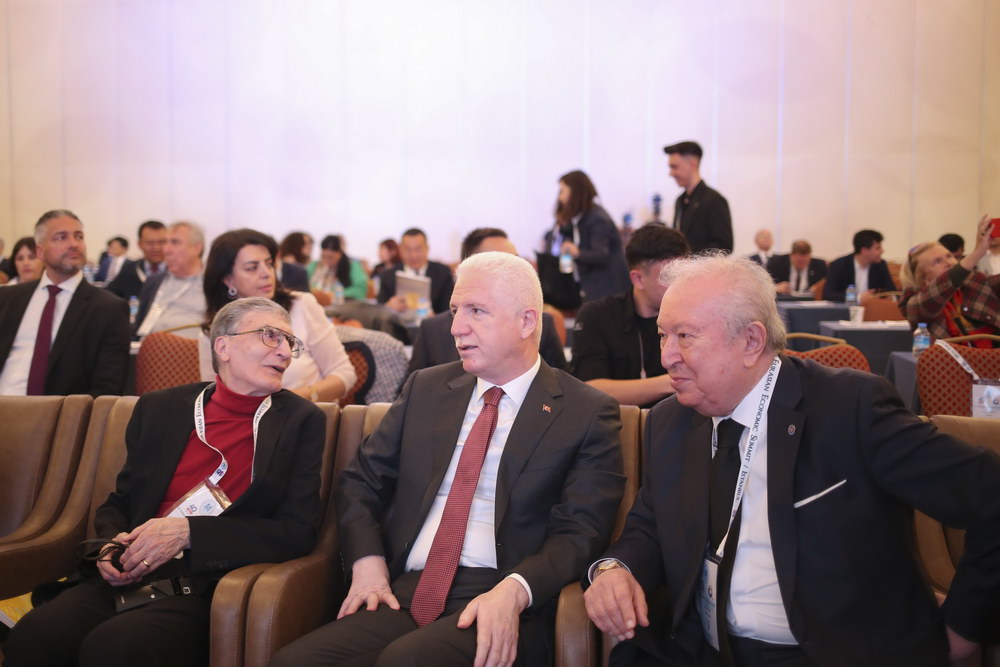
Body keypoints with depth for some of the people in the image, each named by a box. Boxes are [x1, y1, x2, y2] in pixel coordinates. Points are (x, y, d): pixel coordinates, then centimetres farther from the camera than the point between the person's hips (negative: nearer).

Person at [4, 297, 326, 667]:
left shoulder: (301, 421, 4)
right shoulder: (160, 409, 13)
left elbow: (298, 532, -4)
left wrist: (187, 532, -12)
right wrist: (112, 545, -3)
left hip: (208, 594, -3)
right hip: (129, 580, 4)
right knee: (30, 637, -25)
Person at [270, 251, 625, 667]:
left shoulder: (587, 414, 2)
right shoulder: (425, 389, 15)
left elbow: (579, 534, -5)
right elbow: (360, 481, 17)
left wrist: (513, 592, -23)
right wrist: (367, 562, -2)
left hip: (501, 606, -4)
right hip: (403, 593, 5)